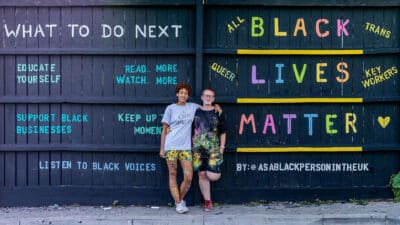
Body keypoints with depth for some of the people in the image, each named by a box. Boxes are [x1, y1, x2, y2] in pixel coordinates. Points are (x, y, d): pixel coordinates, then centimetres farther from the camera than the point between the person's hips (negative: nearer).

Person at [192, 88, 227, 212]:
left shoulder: (218, 112, 4)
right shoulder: (195, 112, 8)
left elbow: (223, 132, 7)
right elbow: (190, 130, 13)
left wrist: (222, 147, 0)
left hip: (214, 148, -2)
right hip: (198, 148, 2)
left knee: (213, 176, -11)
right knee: (202, 175, 3)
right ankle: (207, 202, 14)